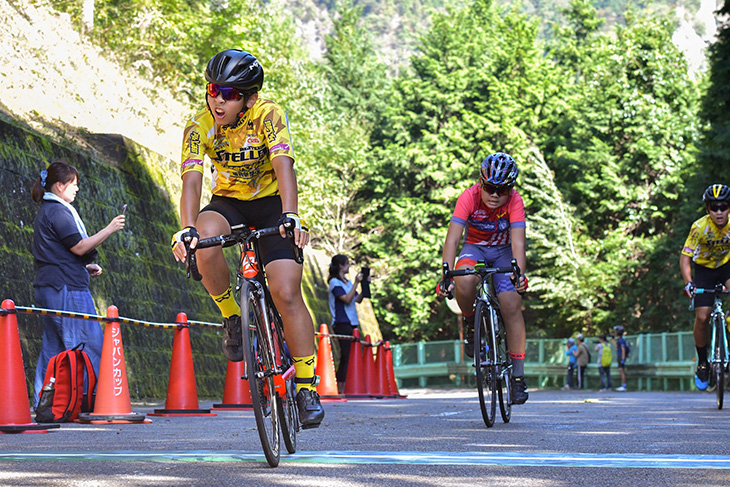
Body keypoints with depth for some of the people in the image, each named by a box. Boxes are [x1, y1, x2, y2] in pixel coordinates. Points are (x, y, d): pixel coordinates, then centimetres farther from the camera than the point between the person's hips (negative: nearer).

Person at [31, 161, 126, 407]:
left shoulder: (46, 212, 21)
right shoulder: (57, 212, -11)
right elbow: (79, 247, -16)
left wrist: (85, 266, 17)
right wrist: (109, 229, -11)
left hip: (50, 288, 11)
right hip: (66, 288, -11)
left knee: (53, 346, 9)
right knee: (90, 343, -9)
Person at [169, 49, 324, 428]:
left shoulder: (268, 115, -22)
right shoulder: (199, 127, -16)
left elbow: (283, 166, -35)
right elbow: (192, 179, -27)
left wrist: (290, 216, -51)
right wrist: (187, 229, -43)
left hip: (270, 202, -2)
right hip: (228, 201, 2)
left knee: (287, 294, -14)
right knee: (205, 242, -33)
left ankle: (307, 387, -6)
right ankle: (232, 317, -8)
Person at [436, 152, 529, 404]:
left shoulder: (514, 202, -24)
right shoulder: (469, 197, -25)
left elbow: (518, 241, -33)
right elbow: (453, 236, -33)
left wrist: (519, 274, -50)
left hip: (503, 252, 0)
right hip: (475, 249, 0)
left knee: (511, 305, -17)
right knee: (465, 281, -35)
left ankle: (518, 374, -9)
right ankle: (470, 324, -4)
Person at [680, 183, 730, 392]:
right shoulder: (700, 227, -25)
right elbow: (685, 257, -25)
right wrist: (688, 282, -40)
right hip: (704, 270, -1)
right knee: (702, 317, -12)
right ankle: (702, 362, 7)